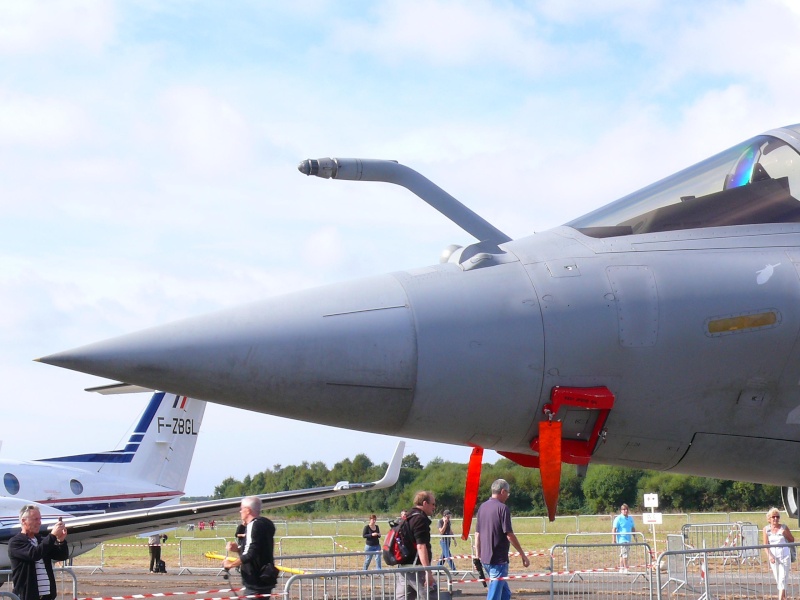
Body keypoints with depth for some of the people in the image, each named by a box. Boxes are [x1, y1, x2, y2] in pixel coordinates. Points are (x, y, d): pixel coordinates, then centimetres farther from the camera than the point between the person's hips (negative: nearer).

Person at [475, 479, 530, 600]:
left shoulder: (482, 507, 9)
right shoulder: (502, 508, -13)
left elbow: (477, 533, 13)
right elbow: (509, 535, -16)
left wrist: (477, 554, 20)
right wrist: (523, 555, -10)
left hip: (485, 558, 8)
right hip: (499, 559, -8)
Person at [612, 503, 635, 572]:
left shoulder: (630, 518, 13)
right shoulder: (618, 518, -7)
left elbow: (633, 528, 23)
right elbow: (614, 529, -8)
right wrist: (614, 539, -13)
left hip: (628, 539, 7)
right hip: (622, 539, -7)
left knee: (622, 554, 14)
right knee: (624, 554, -13)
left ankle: (621, 569, 19)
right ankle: (625, 569, -14)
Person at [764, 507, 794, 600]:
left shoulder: (784, 528, -5)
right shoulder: (766, 529, -1)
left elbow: (792, 540, 6)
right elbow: (765, 544, -1)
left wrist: (785, 534, -7)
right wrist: (769, 555, -12)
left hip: (784, 555, -3)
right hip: (773, 556, 3)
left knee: (783, 578, -10)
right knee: (777, 579, 9)